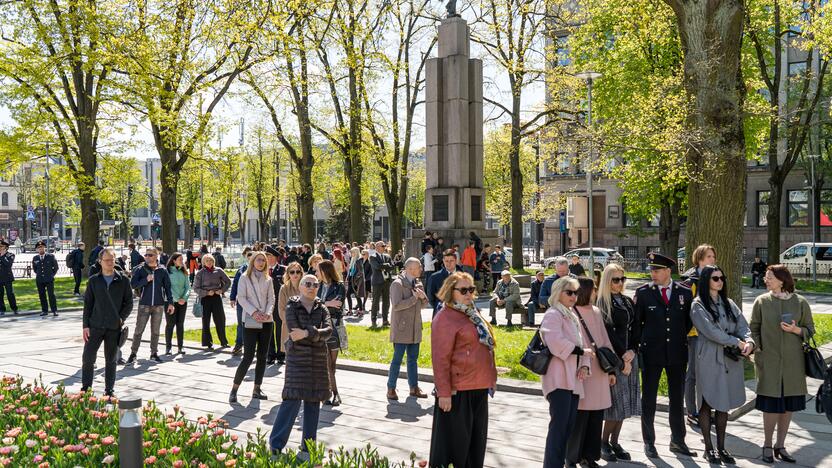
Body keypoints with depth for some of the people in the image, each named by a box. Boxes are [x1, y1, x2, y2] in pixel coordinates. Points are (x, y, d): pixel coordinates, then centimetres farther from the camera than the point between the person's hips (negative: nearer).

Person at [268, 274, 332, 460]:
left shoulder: (322, 309, 9)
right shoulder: (292, 307, 0)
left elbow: (329, 331, -7)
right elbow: (295, 331, -14)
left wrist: (307, 333, -18)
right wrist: (317, 333, -11)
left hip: (318, 360, 4)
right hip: (297, 358, -4)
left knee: (313, 403, 6)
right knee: (292, 400, -10)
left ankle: (308, 447, 15)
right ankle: (275, 445, 0)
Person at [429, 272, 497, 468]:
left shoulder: (472, 314, 13)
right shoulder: (445, 318, -14)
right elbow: (440, 359, -18)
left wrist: (490, 379, 19)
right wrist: (444, 393, -20)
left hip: (479, 387, 9)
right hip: (458, 391, -9)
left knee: (476, 440, 18)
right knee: (454, 441, 3)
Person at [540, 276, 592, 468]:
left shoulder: (572, 316, 20)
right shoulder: (553, 314, -8)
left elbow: (582, 344, 19)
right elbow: (556, 342, -23)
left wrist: (584, 365, 2)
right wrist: (582, 351, -13)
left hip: (573, 379, 9)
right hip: (559, 378, -9)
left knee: (569, 425, 8)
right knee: (559, 425, -12)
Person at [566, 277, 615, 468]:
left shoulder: (596, 312, 11)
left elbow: (605, 341, 15)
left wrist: (611, 368, 15)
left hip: (598, 373, 6)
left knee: (596, 417, 9)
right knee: (579, 418, -1)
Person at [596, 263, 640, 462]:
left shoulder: (628, 302, 14)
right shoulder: (602, 303, -6)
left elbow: (635, 328, 10)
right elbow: (608, 333, -11)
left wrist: (632, 351, -5)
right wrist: (621, 359, -12)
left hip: (629, 356, 6)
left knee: (625, 401, 7)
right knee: (617, 400, -7)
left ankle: (615, 442, 16)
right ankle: (604, 442, 7)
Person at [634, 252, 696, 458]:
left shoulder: (685, 292, 0)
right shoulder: (643, 292, -4)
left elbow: (689, 320, 13)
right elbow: (636, 321, 3)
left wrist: (679, 338, 9)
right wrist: (643, 341, 2)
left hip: (677, 353, 2)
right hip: (651, 353, -2)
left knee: (677, 399, 11)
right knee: (648, 399, 6)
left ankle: (677, 441, 24)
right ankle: (649, 442, 16)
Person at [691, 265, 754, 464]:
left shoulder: (729, 304, 13)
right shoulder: (698, 305, -4)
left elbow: (742, 325, 2)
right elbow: (710, 331, -15)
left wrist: (748, 341, -18)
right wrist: (737, 342, -15)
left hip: (730, 359, 5)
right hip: (709, 359, -5)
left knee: (724, 404, 9)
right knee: (707, 404, 2)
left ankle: (721, 447, 18)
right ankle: (709, 448, 11)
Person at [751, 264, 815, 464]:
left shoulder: (800, 302, 1)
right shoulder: (761, 301, 1)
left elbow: (810, 329, 8)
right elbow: (754, 329, 5)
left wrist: (796, 330, -13)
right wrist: (758, 353, -2)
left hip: (793, 361, 1)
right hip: (769, 361, -1)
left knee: (788, 404, 8)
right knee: (770, 404, -1)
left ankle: (780, 445, 22)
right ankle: (767, 446, 14)